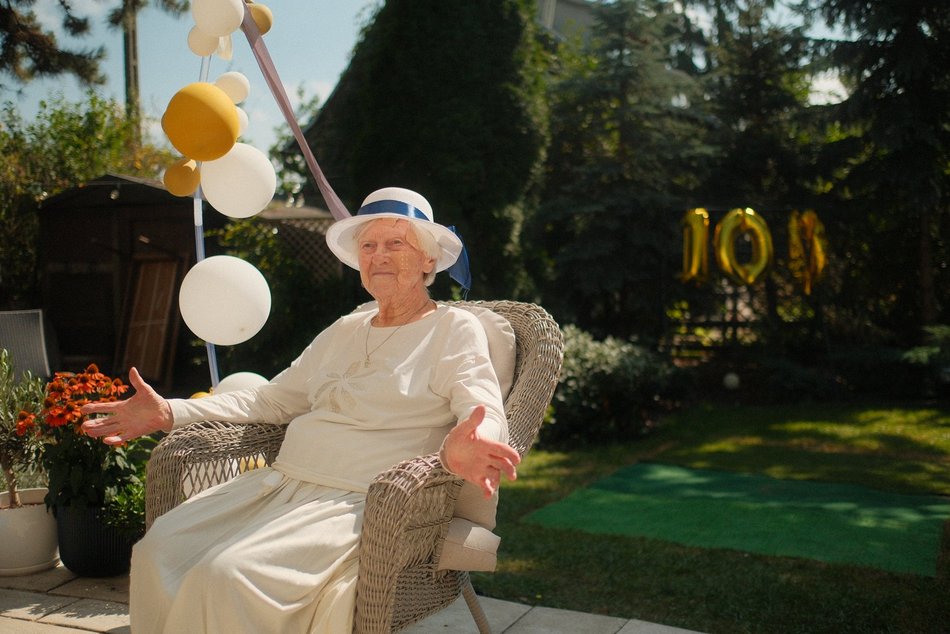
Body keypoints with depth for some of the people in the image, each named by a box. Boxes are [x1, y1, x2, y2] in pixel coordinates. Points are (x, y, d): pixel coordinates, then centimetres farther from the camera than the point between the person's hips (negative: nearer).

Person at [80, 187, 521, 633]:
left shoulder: (455, 329, 2)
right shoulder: (345, 330, 22)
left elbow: (485, 413, -13)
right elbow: (270, 401, 24)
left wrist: (459, 448, -39)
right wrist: (169, 412, 14)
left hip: (359, 503, -6)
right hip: (282, 482, 7)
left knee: (229, 572, -27)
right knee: (157, 551, -13)